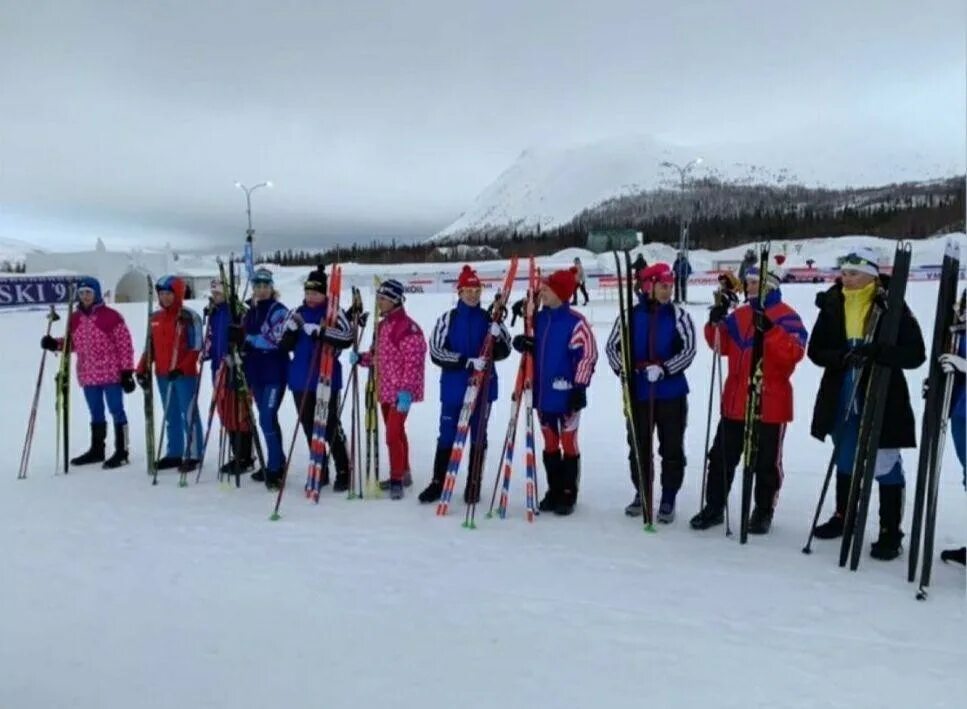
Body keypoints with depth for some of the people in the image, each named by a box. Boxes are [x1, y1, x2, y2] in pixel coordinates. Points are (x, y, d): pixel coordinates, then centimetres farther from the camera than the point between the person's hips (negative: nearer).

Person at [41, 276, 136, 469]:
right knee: (96, 414, 16)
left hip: (111, 373, -6)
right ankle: (97, 450, 28)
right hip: (88, 375, 6)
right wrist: (55, 344, -1)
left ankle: (121, 451, 7)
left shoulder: (111, 316, -10)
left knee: (116, 411, 1)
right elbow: (72, 343, 19)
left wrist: (127, 371, -12)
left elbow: (125, 344, -10)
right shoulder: (75, 318, 8)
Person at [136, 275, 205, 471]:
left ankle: (192, 455, 3)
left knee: (189, 415, -3)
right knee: (171, 416, 14)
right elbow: (151, 347, 18)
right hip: (162, 375, 7)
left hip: (185, 374, -6)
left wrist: (181, 368, -20)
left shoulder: (189, 317, -8)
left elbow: (197, 347, -11)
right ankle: (174, 453, 23)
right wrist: (142, 369, 9)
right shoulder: (155, 317, 11)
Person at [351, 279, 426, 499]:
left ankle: (397, 480, 1)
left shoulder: (408, 327, -16)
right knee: (396, 433, 17)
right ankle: (402, 473, 30)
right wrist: (361, 358, 3)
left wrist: (406, 390, -23)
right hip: (385, 390, 9)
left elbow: (414, 362, -20)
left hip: (401, 392, -9)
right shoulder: (382, 325, 12)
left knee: (393, 436, -10)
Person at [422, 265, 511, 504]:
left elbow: (504, 352, -1)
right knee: (446, 437, 8)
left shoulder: (490, 319, 0)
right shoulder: (447, 319, -4)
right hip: (453, 389, -1)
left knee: (478, 437, 10)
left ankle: (473, 486, 22)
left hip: (483, 388, 1)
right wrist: (467, 361, -23)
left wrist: (497, 337, -23)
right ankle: (437, 483, 22)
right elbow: (436, 352, -12)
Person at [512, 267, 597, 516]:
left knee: (568, 444, 5)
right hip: (543, 393, 7)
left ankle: (568, 495, 16)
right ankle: (554, 491, 27)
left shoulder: (575, 321, -13)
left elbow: (588, 355, -15)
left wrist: (579, 387, -16)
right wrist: (523, 344, -3)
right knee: (550, 445, 15)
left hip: (566, 395, -6)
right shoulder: (539, 318, 8)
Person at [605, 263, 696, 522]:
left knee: (672, 448, 5)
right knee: (638, 446, 12)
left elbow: (689, 350, -8)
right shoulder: (631, 315, 0)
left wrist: (664, 369, -21)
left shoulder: (678, 315, -4)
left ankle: (668, 499, 19)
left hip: (671, 392, -1)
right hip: (638, 392, 2)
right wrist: (623, 370, -11)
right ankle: (641, 493, 30)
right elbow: (612, 347, 5)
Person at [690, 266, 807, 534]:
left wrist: (770, 330, -32)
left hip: (770, 402, -6)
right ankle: (714, 507, 23)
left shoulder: (786, 317, -8)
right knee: (721, 456, 11)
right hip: (735, 400, 6)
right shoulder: (739, 315, 11)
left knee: (766, 462, 7)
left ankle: (763, 512, 23)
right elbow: (721, 346, 12)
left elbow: (794, 352, -20)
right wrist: (716, 323, -5)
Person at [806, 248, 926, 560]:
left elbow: (915, 354, -14)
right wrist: (841, 357, -20)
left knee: (886, 464, 2)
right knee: (844, 460, 18)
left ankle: (890, 532, 14)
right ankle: (843, 516, 36)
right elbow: (815, 350, 0)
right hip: (842, 398, 4)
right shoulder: (832, 305, 1)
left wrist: (876, 352, -31)